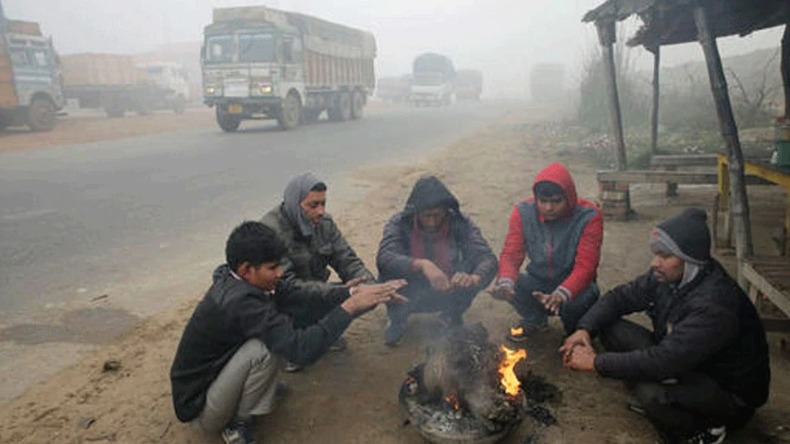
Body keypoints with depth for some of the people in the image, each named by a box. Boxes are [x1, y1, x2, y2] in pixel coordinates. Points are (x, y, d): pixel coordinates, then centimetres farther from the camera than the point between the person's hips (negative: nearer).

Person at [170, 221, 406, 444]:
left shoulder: (241, 280, -8)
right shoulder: (239, 302, -34)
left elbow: (302, 298, -7)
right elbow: (301, 349, -37)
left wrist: (352, 292, -18)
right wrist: (350, 306, -31)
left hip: (214, 375, 8)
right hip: (198, 406, -8)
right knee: (266, 347, -28)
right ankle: (238, 423, -5)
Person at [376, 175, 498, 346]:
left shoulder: (460, 223, -16)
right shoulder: (399, 223, -18)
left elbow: (488, 259, -24)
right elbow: (384, 258, -35)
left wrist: (473, 278, -47)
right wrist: (422, 265, -51)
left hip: (447, 294, 1)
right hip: (410, 296, -1)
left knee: (472, 265, -25)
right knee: (388, 273, -31)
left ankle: (452, 316, 3)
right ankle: (397, 318, 1)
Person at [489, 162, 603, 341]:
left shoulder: (589, 217, -20)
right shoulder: (523, 212, -13)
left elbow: (585, 267, -28)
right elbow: (510, 254, -16)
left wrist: (562, 293, -48)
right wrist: (505, 283, -40)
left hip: (573, 286, -3)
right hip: (539, 283, 3)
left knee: (577, 303, -36)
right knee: (509, 285, -26)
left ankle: (575, 331, 4)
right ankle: (535, 319, 8)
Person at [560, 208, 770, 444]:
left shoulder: (714, 303, -34)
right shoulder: (665, 276, -11)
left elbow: (664, 361, -39)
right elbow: (621, 296, -1)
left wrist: (595, 362, -34)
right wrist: (585, 329, -19)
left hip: (731, 392, -7)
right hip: (684, 365, 7)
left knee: (652, 393, -37)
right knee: (610, 328, -7)